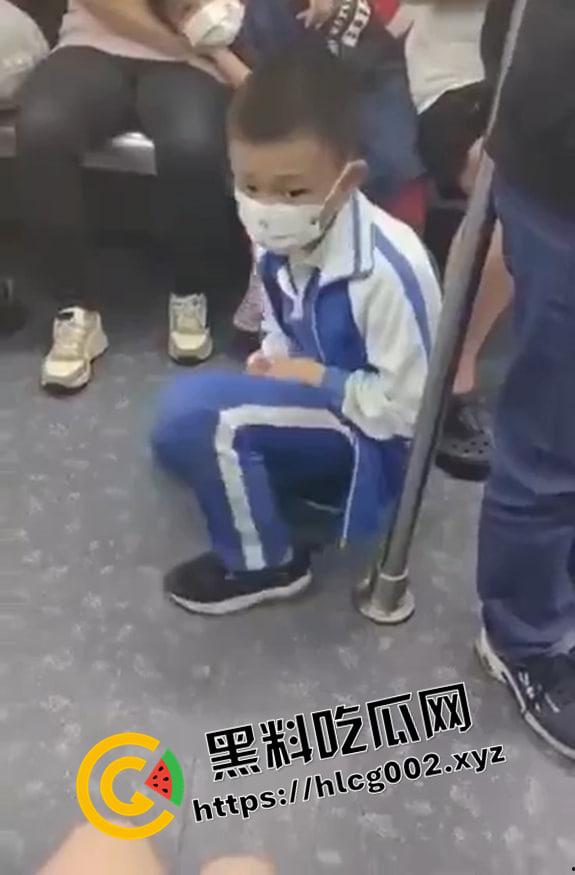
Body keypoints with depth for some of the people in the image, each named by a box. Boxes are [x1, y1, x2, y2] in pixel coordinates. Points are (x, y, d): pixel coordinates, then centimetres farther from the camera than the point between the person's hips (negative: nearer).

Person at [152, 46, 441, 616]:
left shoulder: (387, 269, -31)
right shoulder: (278, 241, -7)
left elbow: (406, 409, -24)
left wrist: (314, 378, -18)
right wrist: (270, 366, -9)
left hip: (370, 435, -8)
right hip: (316, 394, 8)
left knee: (197, 412, -25)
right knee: (176, 439, 10)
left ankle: (265, 564, -4)